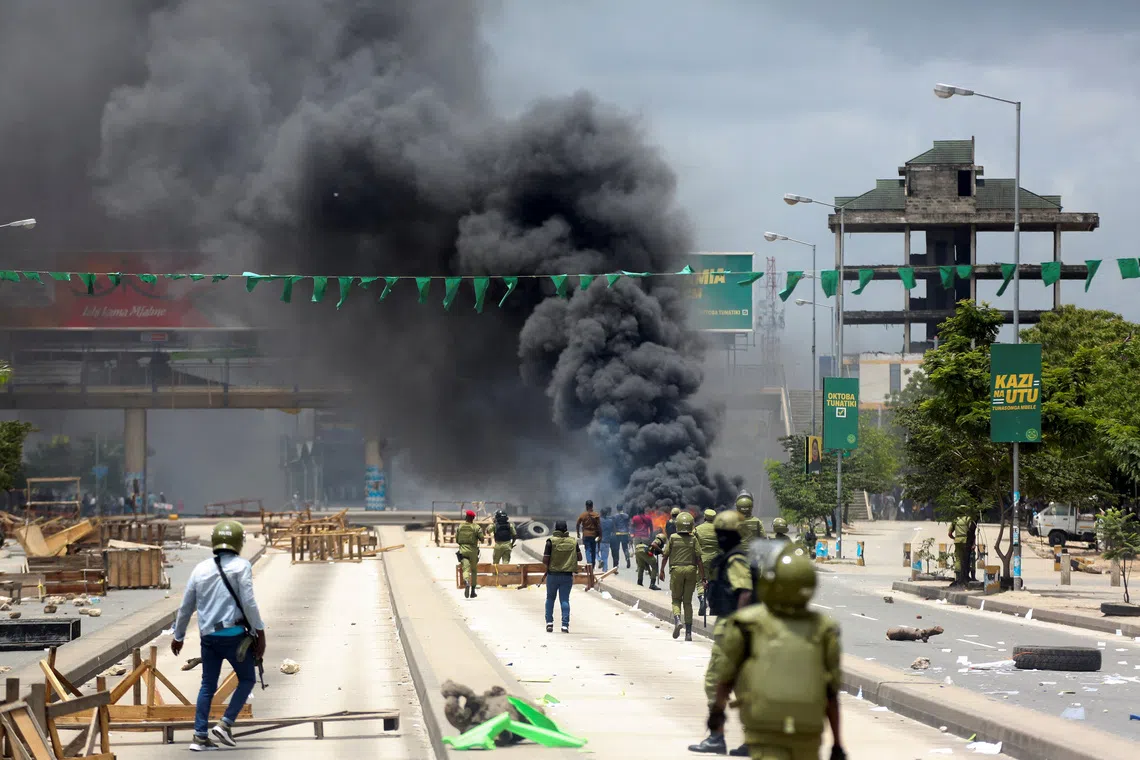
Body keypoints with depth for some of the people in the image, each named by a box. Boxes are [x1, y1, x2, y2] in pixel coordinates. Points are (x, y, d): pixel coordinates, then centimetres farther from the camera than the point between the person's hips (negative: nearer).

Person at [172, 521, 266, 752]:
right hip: (234, 634, -5)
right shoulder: (241, 566, -5)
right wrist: (260, 633, -6)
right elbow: (249, 603, -12)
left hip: (209, 636, 5)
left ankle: (200, 736, 7)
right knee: (247, 679, 11)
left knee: (208, 685, 12)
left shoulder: (201, 568, 10)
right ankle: (225, 724, -2)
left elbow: (186, 606, 14)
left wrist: (178, 636, 26)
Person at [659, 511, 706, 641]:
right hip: (691, 571, 1)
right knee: (688, 602, 9)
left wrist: (662, 571, 16)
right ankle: (688, 632, 7)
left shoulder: (673, 538, -3)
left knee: (676, 599, 13)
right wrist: (702, 577, -3)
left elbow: (665, 555, 2)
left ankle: (677, 620, -16)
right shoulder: (693, 539, -3)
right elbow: (699, 559, -6)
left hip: (677, 570, -1)